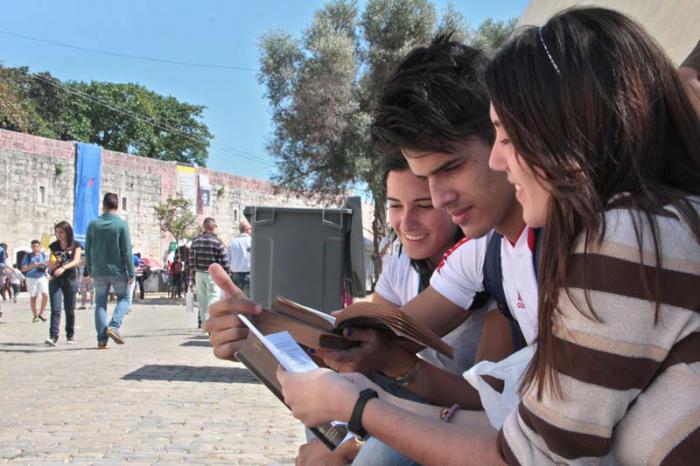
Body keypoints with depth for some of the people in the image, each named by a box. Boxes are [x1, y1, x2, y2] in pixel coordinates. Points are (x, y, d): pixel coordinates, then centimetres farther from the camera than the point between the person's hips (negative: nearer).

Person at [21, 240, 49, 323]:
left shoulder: (43, 255, 6)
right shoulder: (28, 256, -2)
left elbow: (48, 264, 19)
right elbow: (23, 269, -4)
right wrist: (32, 266, -19)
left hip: (42, 278, 2)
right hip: (31, 278, -2)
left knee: (45, 295, -13)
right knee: (33, 297, 3)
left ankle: (41, 313, 1)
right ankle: (35, 316, 15)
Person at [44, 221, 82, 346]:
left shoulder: (75, 245, 1)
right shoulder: (54, 246, 9)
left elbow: (76, 261, -14)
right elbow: (50, 266, 13)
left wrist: (63, 267, -30)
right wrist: (55, 263, -10)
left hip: (70, 280, -1)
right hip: (55, 280, 1)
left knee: (69, 310, 6)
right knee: (55, 309, -11)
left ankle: (70, 335, 21)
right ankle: (53, 337, -18)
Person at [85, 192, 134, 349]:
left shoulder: (93, 224, 1)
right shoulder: (121, 224, -8)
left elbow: (87, 249, 6)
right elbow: (127, 251, -9)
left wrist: (89, 269, 17)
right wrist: (131, 272, -4)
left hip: (98, 271, 3)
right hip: (117, 270, -2)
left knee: (100, 303, 9)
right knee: (123, 298, 15)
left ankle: (102, 339, 4)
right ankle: (114, 325, -7)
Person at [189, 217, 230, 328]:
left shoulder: (196, 241, 6)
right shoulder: (217, 242, -9)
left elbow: (191, 261, 8)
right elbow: (224, 262, -8)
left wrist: (192, 276, 15)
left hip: (199, 274, 5)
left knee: (202, 300, 13)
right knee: (213, 298, -3)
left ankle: (202, 322, 17)